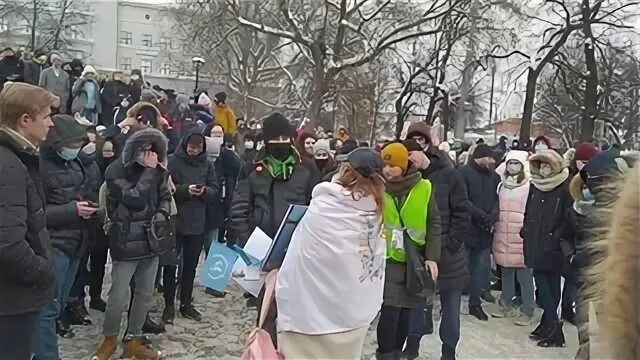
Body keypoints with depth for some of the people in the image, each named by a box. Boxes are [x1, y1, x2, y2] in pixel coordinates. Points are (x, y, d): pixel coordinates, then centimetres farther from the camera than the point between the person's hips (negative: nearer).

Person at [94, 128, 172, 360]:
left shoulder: (157, 170, 5)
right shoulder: (116, 171, -10)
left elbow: (165, 196, 15)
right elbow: (135, 199, -20)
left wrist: (162, 213, -5)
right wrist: (148, 171, -18)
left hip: (151, 239, 5)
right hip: (126, 241, -5)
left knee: (145, 294, 11)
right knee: (119, 296, -2)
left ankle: (133, 340, 26)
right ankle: (109, 339, 22)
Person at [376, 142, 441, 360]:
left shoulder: (424, 188, -2)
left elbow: (434, 224, 3)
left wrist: (432, 257, -3)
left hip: (414, 260, 2)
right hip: (387, 259, -2)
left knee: (405, 312, 9)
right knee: (390, 311, -10)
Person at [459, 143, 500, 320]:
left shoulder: (494, 176, 12)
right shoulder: (463, 173, -6)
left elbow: (498, 199, 5)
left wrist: (493, 216, -14)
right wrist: (480, 215, -19)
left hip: (486, 228, 5)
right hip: (466, 227, -5)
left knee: (482, 265, 8)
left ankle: (475, 302, 23)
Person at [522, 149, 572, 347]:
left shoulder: (566, 188, -9)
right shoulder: (535, 185, 10)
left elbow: (569, 218, -13)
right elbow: (528, 211, 18)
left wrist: (556, 236, -18)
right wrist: (526, 231, 9)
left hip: (553, 246, -5)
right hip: (536, 243, 5)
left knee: (552, 283, 1)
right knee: (542, 281, 6)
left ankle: (550, 324, 6)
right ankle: (551, 324, 13)